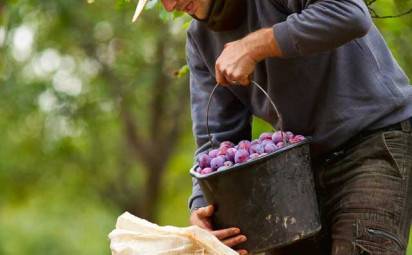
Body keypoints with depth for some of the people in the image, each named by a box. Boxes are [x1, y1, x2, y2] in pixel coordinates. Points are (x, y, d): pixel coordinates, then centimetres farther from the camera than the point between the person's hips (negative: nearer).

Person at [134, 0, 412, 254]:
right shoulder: (201, 38, 5)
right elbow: (216, 137, 2)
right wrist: (201, 207, -17)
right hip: (305, 161, 7)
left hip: (374, 141, -7)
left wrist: (254, 46, -27)